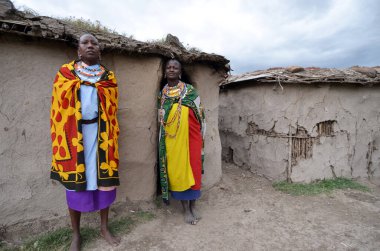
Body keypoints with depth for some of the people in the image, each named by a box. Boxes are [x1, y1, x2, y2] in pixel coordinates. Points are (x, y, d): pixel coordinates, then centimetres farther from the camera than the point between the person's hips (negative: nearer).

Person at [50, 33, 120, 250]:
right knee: (75, 183, 6)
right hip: (74, 134, -1)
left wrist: (112, 138, -1)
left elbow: (113, 111, 6)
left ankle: (104, 228, 26)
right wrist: (61, 139, -5)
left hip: (101, 134, 1)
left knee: (103, 179, 5)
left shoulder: (109, 77, 8)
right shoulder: (65, 73, 5)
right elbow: (58, 109, 2)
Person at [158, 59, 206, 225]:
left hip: (190, 137, -1)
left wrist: (200, 137, 3)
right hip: (172, 140, 2)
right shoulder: (162, 94, 9)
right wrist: (163, 142, 11)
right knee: (177, 170, 4)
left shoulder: (190, 91, 2)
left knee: (193, 169, 4)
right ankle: (186, 209, 18)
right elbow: (161, 119, 14)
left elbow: (199, 115, 5)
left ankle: (193, 206, 23)